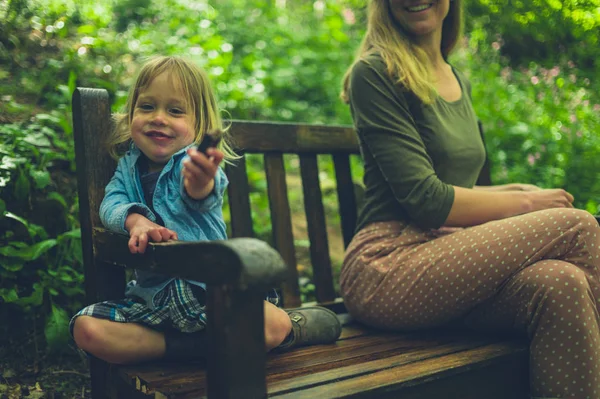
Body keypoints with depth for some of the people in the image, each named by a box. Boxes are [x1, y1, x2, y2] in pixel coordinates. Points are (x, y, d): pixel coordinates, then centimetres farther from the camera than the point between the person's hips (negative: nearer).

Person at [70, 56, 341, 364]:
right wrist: (136, 219, -30)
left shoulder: (193, 164, -9)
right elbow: (110, 203, -7)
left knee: (271, 329, -31)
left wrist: (201, 184, -58)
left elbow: (198, 194, -32)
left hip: (210, 285, -5)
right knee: (87, 329, -20)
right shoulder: (129, 167, 9)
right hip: (152, 295, 5)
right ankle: (189, 345, -17)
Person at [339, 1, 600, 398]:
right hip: (387, 267, -6)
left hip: (446, 260, 6)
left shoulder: (460, 81, 20)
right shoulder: (374, 73, -5)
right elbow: (424, 199, -13)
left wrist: (519, 189, 6)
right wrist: (524, 203, -4)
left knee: (560, 283, -26)